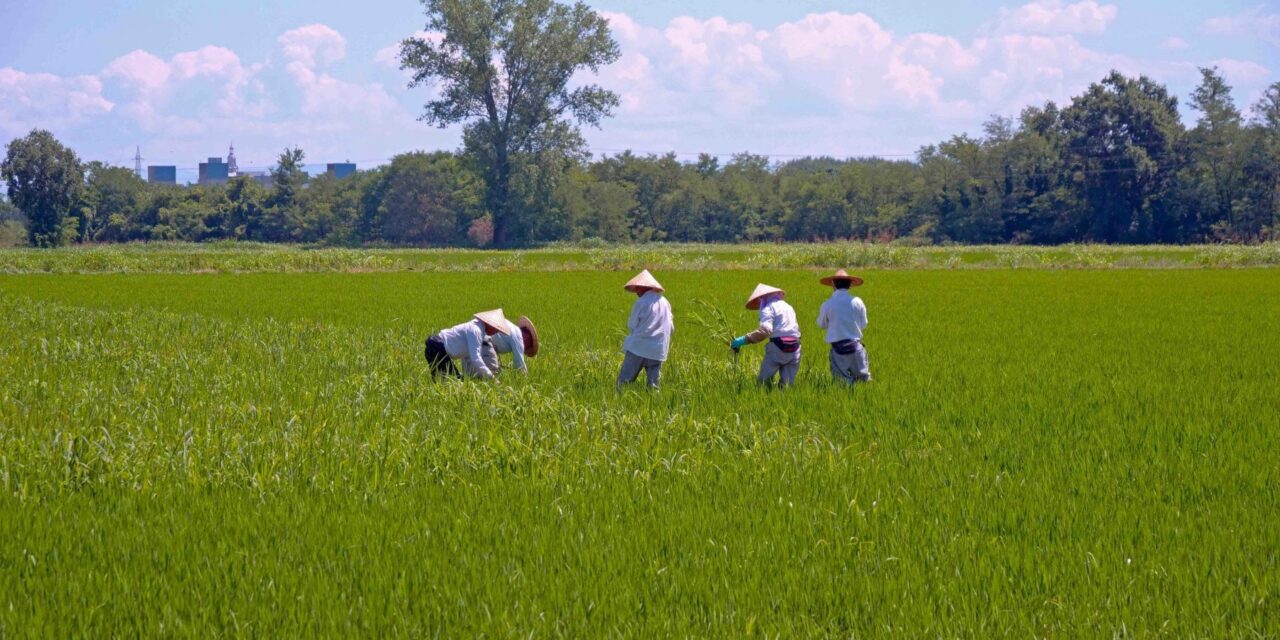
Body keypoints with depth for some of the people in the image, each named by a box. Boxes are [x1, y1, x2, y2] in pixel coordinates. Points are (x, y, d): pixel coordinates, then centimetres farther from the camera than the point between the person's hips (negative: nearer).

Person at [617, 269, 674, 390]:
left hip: (639, 347, -5)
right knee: (653, 384, 5)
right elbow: (671, 328, 14)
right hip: (658, 351, 5)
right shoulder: (665, 303, 8)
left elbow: (631, 326, -2)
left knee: (624, 381, -1)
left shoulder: (641, 303, -9)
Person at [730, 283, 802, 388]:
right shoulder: (788, 307, 23)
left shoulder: (768, 308, -3)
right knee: (787, 385, 5)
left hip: (778, 348, -7)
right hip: (795, 350, 7)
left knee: (763, 382, 0)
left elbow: (765, 330, -18)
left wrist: (744, 340, -21)